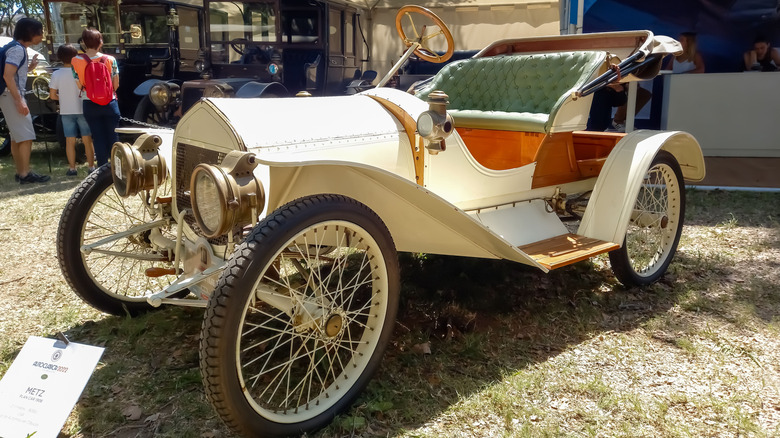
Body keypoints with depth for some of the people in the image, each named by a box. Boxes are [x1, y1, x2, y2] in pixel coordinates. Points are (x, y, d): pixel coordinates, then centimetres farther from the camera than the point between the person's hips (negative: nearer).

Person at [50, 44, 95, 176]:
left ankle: (72, 168, 10)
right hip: (82, 109, -1)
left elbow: (53, 96, -1)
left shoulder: (56, 75, -5)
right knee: (87, 140, 6)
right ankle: (91, 167, 9)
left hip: (66, 112, 1)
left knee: (70, 141, 7)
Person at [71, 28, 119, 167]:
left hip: (90, 105, 1)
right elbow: (116, 85, -4)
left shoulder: (76, 61, -6)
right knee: (113, 136, 9)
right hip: (109, 103, -1)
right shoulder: (110, 60, -9)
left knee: (98, 138, 9)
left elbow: (79, 86, -2)